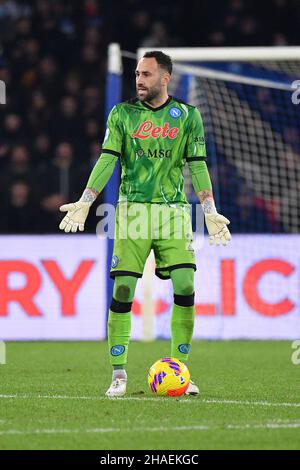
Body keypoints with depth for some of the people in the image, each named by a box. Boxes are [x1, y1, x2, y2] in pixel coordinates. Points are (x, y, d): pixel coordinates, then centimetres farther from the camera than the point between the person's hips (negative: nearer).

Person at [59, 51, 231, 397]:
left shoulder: (187, 115, 8)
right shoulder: (122, 114, 7)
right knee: (122, 289, -8)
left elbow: (197, 165, 6)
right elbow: (107, 159, 1)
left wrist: (210, 212, 0)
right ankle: (118, 374, -1)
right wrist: (84, 203, -9)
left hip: (174, 210, 1)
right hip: (133, 209, -1)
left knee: (185, 288, -10)